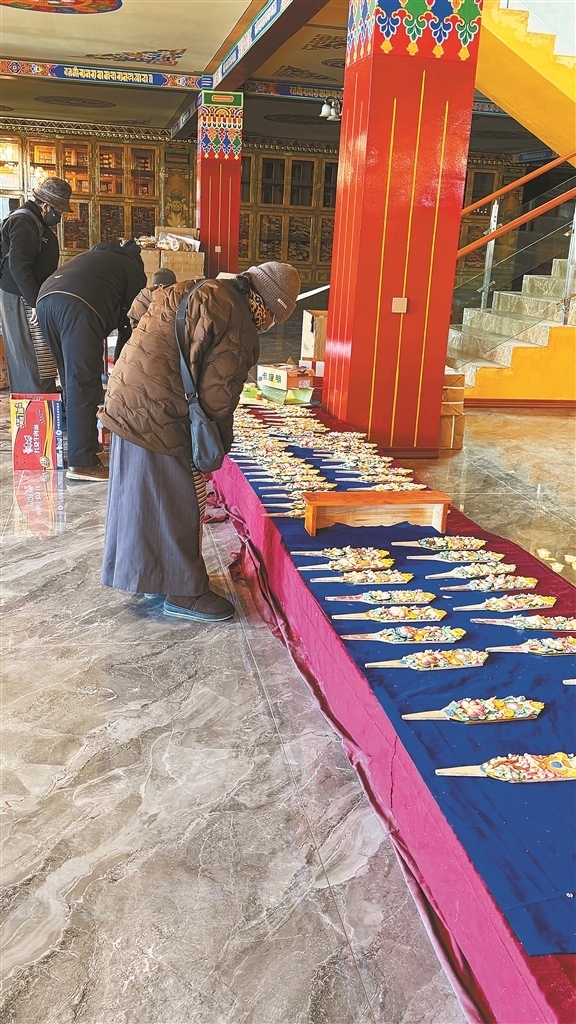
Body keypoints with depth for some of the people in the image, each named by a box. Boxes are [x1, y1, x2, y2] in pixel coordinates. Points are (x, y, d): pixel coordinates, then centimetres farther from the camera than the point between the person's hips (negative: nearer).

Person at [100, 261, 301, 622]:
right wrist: (221, 444, 3)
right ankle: (185, 592, 18)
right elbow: (217, 399, -17)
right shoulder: (241, 334, -15)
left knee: (140, 493, 22)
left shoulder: (195, 290, 12)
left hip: (125, 400, 10)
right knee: (179, 504, 4)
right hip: (159, 420, -10)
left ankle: (133, 570, 39)